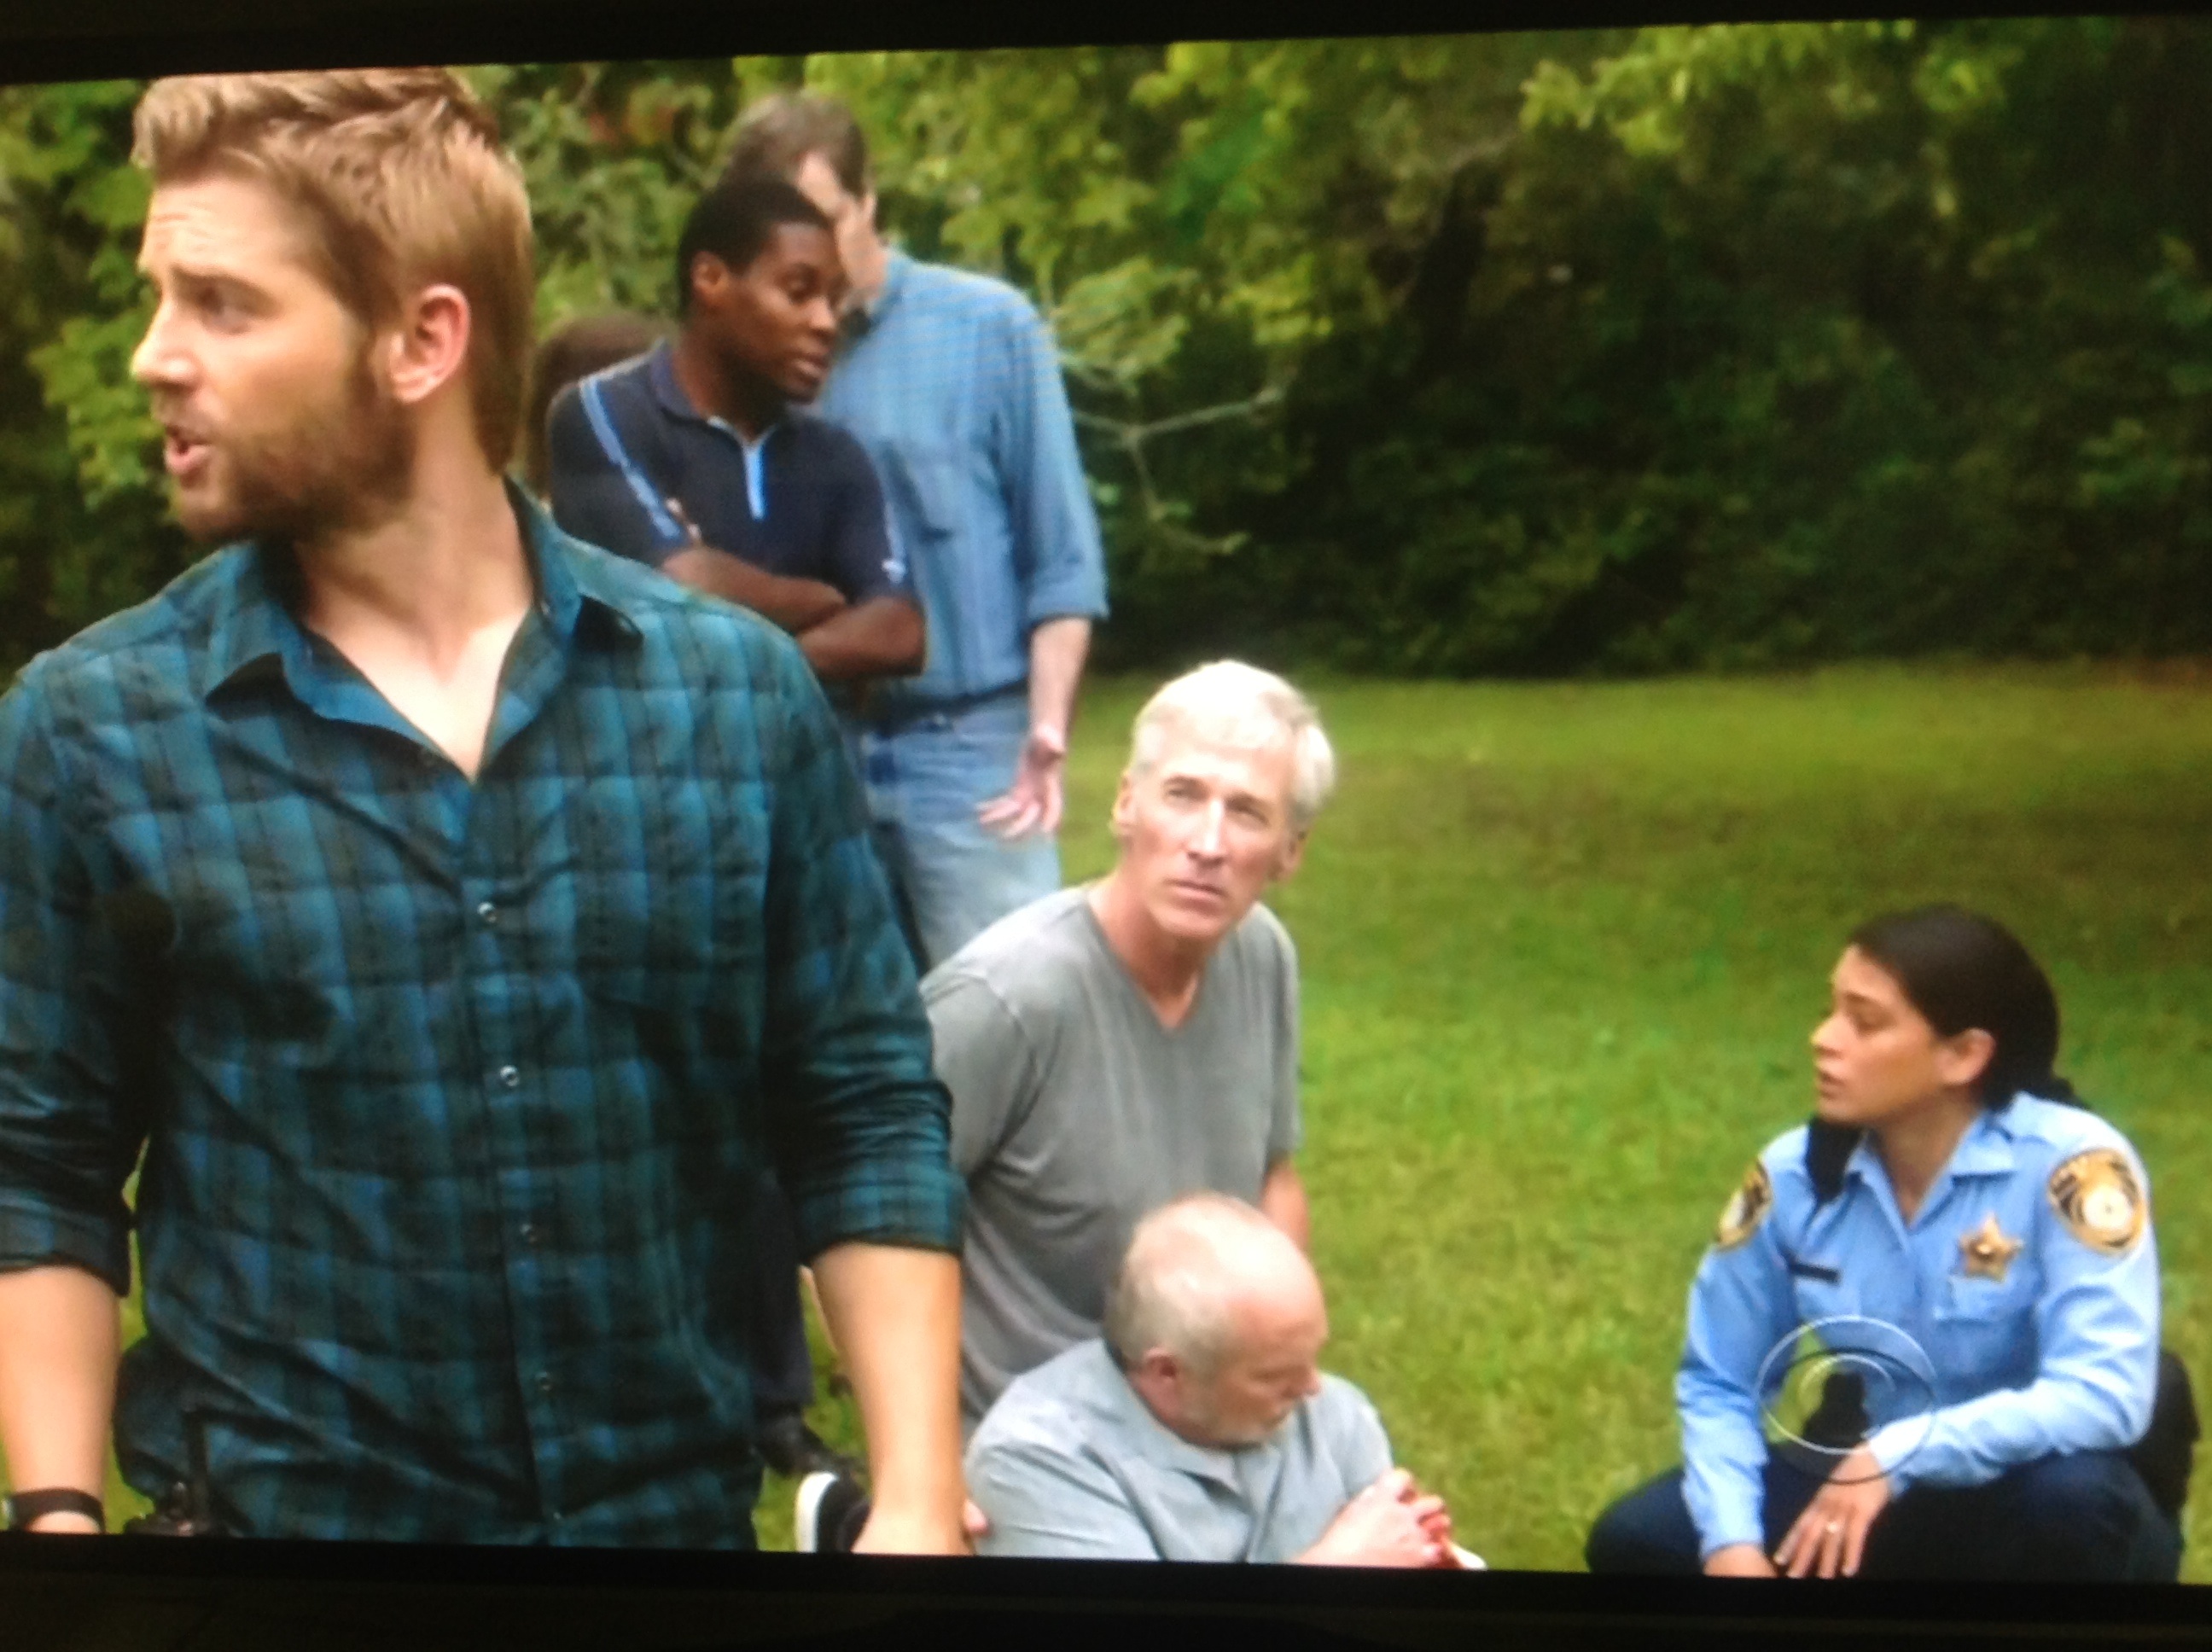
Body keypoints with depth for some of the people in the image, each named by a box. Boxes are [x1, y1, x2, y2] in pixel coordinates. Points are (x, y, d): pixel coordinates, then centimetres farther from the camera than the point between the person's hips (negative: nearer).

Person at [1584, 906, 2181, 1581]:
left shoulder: (2070, 1166, -22)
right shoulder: (1795, 1174, -9)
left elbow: (2104, 1396, -31)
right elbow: (1717, 1384, -2)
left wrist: (1897, 1454, -33)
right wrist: (1732, 1539, -20)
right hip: (1852, 1494, 4)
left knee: (2073, 1493, -38)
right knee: (1637, 1542, -15)